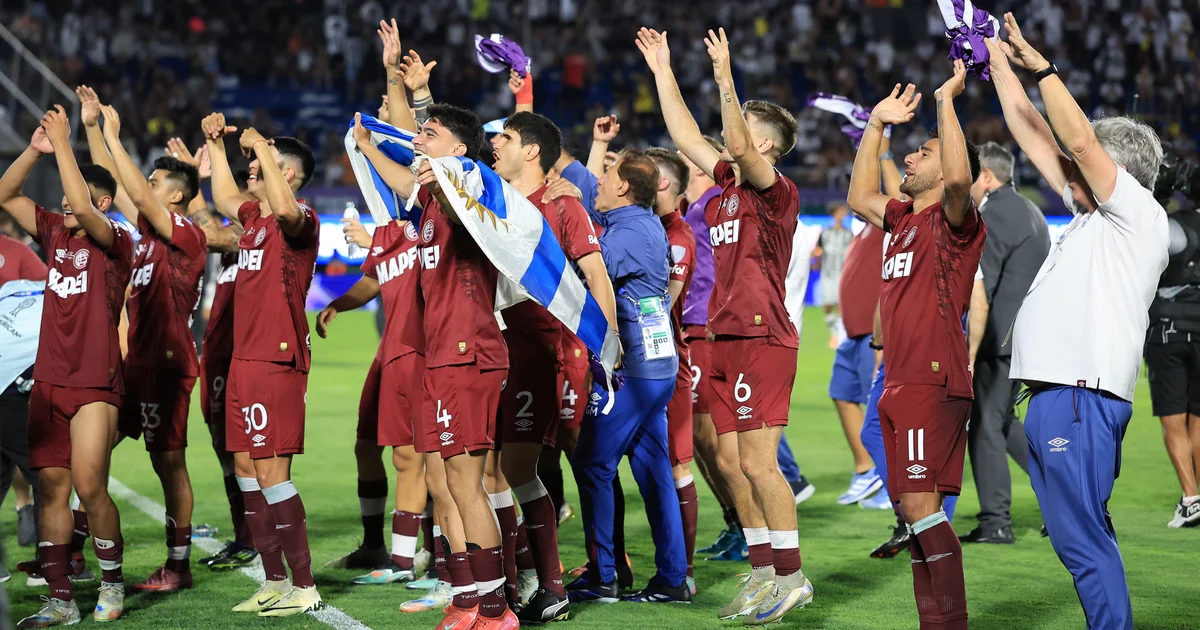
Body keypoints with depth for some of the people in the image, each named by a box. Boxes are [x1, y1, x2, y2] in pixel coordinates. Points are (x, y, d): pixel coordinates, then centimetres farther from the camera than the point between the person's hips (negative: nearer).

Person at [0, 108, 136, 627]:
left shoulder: (116, 241, -5)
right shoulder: (55, 233, 12)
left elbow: (82, 208, -24)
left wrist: (63, 146, -19)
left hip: (95, 384, -6)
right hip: (49, 380, 6)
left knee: (89, 486, -13)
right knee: (50, 487, 3)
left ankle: (112, 581, 9)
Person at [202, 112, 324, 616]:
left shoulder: (300, 222, -11)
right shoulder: (252, 216, 14)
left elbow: (284, 209, -36)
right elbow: (225, 199, 37)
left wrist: (261, 145, -28)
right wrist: (215, 145, 28)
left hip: (277, 362, -9)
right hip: (245, 359, 9)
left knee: (271, 472, -9)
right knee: (245, 469, 11)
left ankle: (304, 587, -2)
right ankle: (274, 582, 18)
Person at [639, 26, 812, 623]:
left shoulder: (777, 192, -8)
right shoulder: (729, 185, 15)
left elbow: (738, 146, -25)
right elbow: (686, 137, 21)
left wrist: (725, 78, -29)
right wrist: (662, 73, 21)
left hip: (762, 339, -9)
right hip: (727, 339, 9)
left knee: (757, 462, -9)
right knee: (729, 459, 9)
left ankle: (791, 576, -1)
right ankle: (763, 572, 16)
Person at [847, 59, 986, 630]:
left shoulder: (954, 219, -5)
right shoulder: (904, 219, 19)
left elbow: (959, 177, -26)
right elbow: (859, 196, 33)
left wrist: (946, 100, -18)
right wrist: (876, 124, 29)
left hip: (934, 383, -9)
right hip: (899, 384, 9)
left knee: (921, 503, -16)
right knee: (912, 509, 8)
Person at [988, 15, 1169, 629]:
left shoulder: (1139, 213, -2)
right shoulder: (1091, 216, 20)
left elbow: (1080, 140, -13)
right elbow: (1037, 138, 23)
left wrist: (1040, 67, -6)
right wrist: (999, 62, 23)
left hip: (1082, 398, -10)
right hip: (1055, 394, 10)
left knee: (1082, 538, -12)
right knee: (1079, 537, 11)